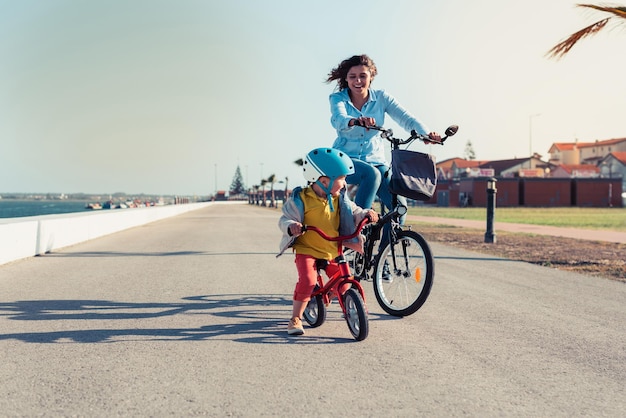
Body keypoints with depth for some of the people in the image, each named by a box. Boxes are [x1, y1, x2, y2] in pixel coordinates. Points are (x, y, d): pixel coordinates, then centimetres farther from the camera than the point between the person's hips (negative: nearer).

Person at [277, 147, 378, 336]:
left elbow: (353, 212, 9)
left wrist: (366, 214, -12)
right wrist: (292, 226, -35)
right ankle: (295, 318, -10)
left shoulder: (340, 198, 3)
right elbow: (284, 220, -12)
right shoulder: (301, 199, -13)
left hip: (333, 250, 5)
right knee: (307, 280, -24)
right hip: (307, 249, -5)